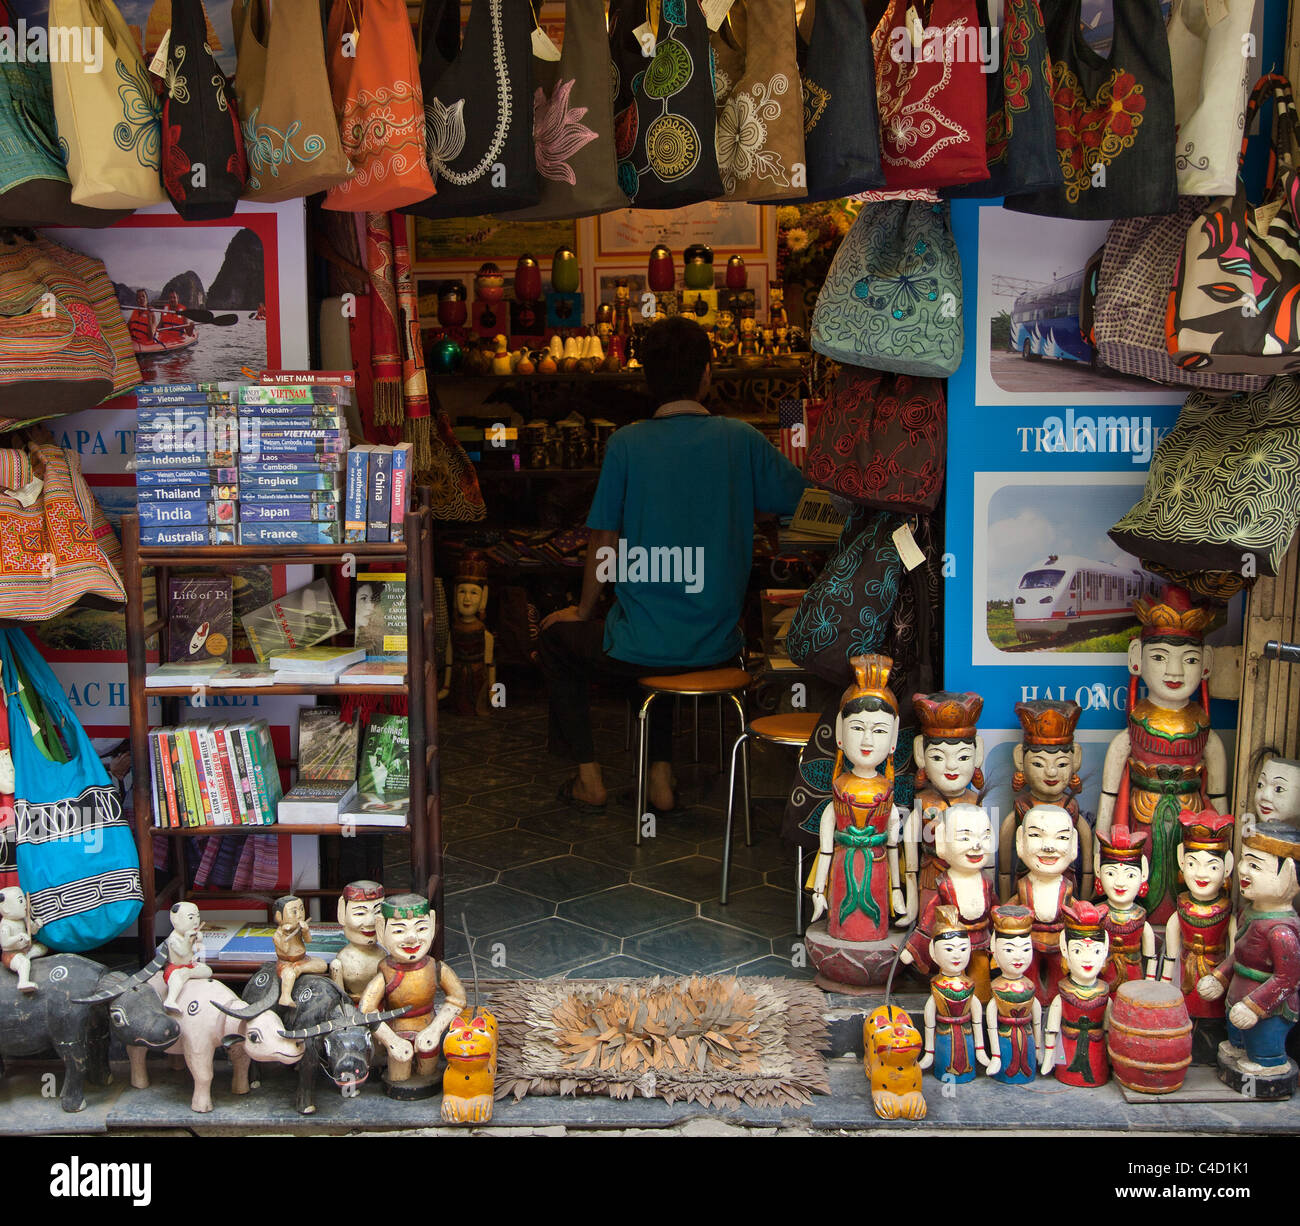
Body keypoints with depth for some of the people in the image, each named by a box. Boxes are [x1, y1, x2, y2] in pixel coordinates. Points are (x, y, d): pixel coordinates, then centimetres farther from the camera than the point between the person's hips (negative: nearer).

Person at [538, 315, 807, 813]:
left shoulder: (626, 444, -11)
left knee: (555, 638, 26)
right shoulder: (741, 439, -6)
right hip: (719, 648, 4)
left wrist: (583, 610, 10)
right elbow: (802, 502, 5)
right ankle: (661, 776, 31)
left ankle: (589, 779, 24)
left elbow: (604, 545, -6)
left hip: (644, 650, -3)